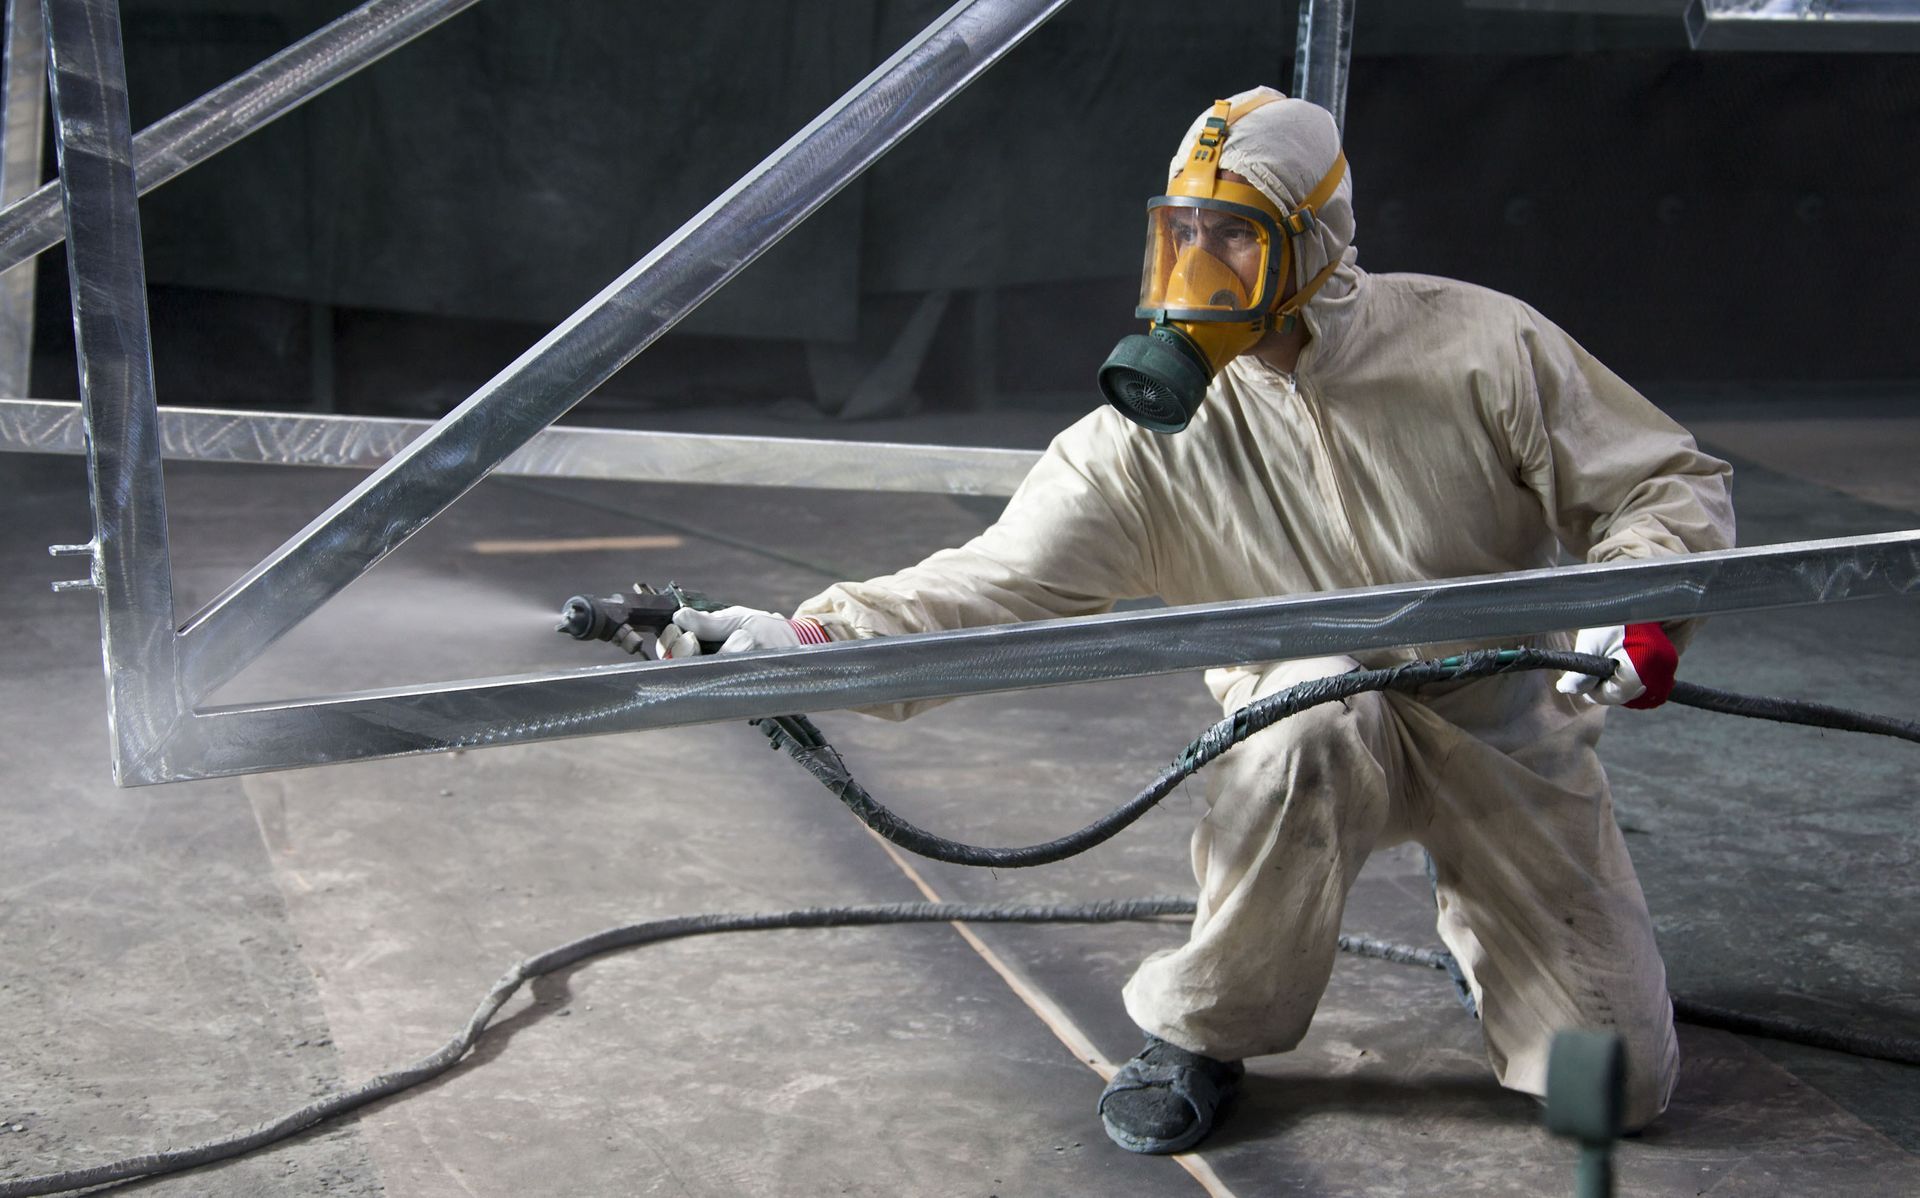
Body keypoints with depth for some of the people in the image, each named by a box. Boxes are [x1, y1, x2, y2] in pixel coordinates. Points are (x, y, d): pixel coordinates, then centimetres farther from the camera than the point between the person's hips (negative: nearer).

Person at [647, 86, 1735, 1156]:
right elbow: (995, 588, -20)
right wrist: (806, 640, -35)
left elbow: (1672, 486, -6)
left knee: (1619, 1085, -3)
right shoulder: (1151, 442, -13)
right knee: (1320, 704, -40)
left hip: (1504, 726, 1)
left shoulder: (1477, 344, -15)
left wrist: (1645, 614, -26)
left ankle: (1479, 916, 32)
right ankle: (1205, 1031, -15)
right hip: (1314, 742, -1)